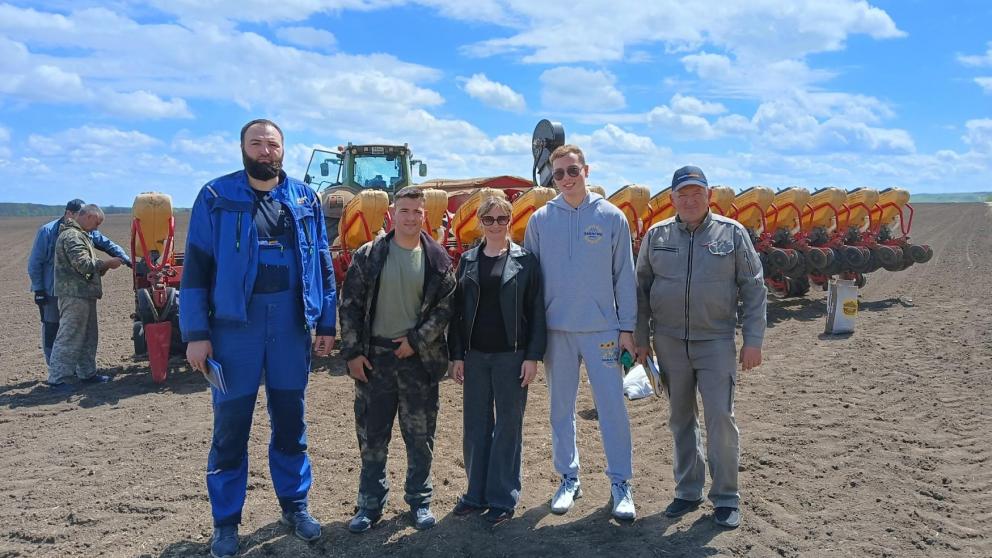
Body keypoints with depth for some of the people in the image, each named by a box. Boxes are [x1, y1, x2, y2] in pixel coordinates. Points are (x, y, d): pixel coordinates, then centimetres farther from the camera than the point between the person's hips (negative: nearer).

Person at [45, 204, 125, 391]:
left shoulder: (80, 235, 20)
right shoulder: (72, 236, -14)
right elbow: (83, 264, -22)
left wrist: (104, 265, 8)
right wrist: (107, 264, -12)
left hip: (84, 294, 11)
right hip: (74, 293, -11)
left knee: (88, 336, 16)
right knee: (69, 337, -7)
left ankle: (87, 373, 25)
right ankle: (57, 379, -2)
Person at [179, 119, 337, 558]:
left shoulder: (306, 199, 7)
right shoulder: (216, 197, -1)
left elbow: (322, 264, 10)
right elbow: (196, 267, -2)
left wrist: (327, 324, 6)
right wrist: (196, 333, -8)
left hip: (291, 324, 3)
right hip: (234, 323, -2)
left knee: (291, 420, 13)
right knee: (230, 425, 6)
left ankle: (294, 506, 28)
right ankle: (226, 521, 20)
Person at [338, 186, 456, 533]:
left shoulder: (437, 259, 1)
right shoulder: (368, 255, 0)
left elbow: (446, 306, -1)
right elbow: (350, 305, 1)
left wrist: (416, 341, -9)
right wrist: (353, 352, -4)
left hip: (419, 358, 0)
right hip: (374, 356, 0)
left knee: (420, 435, 9)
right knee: (372, 435, 8)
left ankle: (420, 500, 25)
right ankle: (370, 503, 23)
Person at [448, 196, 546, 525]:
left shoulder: (525, 260, 0)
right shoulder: (468, 260, 8)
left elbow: (536, 312, -2)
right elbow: (458, 310, 8)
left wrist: (533, 356, -8)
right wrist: (456, 355, 3)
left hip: (511, 355, -3)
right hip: (475, 355, 3)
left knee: (508, 425, 5)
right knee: (475, 424, 9)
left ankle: (503, 498, 15)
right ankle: (477, 494, 22)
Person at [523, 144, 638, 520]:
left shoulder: (611, 217, 0)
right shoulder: (540, 220, 3)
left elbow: (624, 275, 2)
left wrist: (627, 326, -1)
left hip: (602, 327, -1)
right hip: (556, 329, 2)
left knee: (612, 407, 0)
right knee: (561, 408, 10)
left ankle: (620, 483, 14)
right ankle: (568, 479, 25)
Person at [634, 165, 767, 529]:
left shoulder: (732, 233, 0)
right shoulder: (657, 236, 5)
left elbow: (753, 289, 1)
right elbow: (641, 289, 9)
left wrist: (753, 341, -3)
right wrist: (640, 339, 7)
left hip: (716, 340, -2)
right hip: (669, 342, 2)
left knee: (721, 419, -5)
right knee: (681, 419, 10)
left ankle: (726, 498, 10)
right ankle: (688, 491, 24)